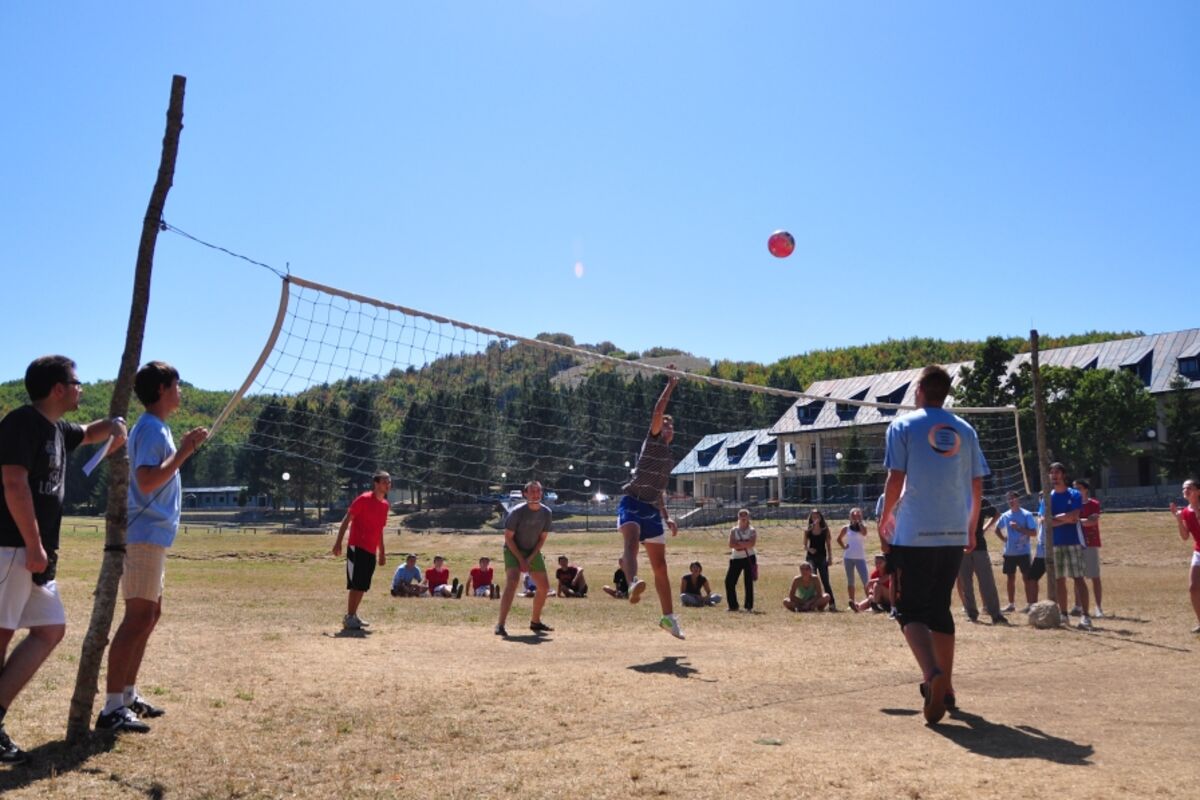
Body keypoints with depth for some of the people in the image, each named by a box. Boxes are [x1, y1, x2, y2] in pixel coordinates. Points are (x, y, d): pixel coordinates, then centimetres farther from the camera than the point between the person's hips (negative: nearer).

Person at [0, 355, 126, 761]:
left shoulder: (58, 429, 17)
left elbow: (89, 433, 39)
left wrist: (114, 423, 15)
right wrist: (34, 546, -20)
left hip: (37, 553, 10)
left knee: (51, 629, 10)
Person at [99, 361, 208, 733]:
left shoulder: (157, 428, 17)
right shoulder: (151, 428, -13)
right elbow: (147, 481, -24)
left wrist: (185, 451, 17)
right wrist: (183, 452, -21)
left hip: (153, 536, 11)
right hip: (145, 535, -11)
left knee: (150, 614, 15)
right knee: (139, 617, -11)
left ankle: (128, 695, 23)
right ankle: (112, 708, -8)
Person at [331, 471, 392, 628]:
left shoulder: (385, 505, 12)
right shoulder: (364, 499, -10)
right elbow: (346, 519, -9)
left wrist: (382, 552, 21)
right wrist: (338, 542, -15)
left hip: (371, 551, 7)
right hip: (357, 548, -7)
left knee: (363, 586, 11)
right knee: (355, 584, -8)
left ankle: (353, 615, 22)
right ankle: (349, 618, 0)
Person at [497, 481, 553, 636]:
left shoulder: (546, 512, -7)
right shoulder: (517, 512, -21)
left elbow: (542, 538, 0)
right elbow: (508, 537, -16)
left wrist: (530, 559, -10)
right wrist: (520, 560, -18)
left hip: (533, 552, 6)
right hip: (513, 551, -6)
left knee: (544, 586, 7)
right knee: (512, 582, -25)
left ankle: (535, 622, 25)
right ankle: (500, 625, -27)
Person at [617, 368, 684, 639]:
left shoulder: (668, 456, 24)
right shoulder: (653, 441, 5)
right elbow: (657, 413, -11)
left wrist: (666, 517, 22)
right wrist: (670, 386, -7)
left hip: (651, 509, 7)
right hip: (632, 503, -7)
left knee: (660, 565, 9)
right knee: (632, 541, -36)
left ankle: (668, 616, 18)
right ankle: (633, 583, -61)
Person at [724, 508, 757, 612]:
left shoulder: (752, 531, 1)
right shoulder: (734, 530, 5)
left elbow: (752, 543, -18)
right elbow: (731, 544, -10)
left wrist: (738, 544, -15)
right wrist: (745, 544, -16)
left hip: (749, 558, -2)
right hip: (736, 558, 2)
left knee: (749, 582, -1)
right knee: (729, 581, -2)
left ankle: (749, 606, 7)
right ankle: (733, 605, 9)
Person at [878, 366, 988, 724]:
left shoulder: (903, 425, -2)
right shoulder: (964, 430, 11)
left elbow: (896, 479, -8)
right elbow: (977, 485, 12)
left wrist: (883, 521, 3)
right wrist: (971, 528, 21)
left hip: (913, 533, -5)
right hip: (954, 534, 5)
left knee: (910, 611, 0)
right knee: (940, 609, 17)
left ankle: (932, 674, -22)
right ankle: (944, 686, 20)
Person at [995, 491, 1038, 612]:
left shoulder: (1026, 515, -6)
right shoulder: (1005, 515, 8)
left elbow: (1033, 532, -11)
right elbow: (997, 529, 22)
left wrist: (1019, 528, -20)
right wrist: (1003, 538, 7)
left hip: (1023, 552, -5)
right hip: (1009, 552, 5)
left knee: (1027, 578, -2)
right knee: (1010, 578, 10)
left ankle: (1030, 604, 3)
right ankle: (1011, 604, 18)